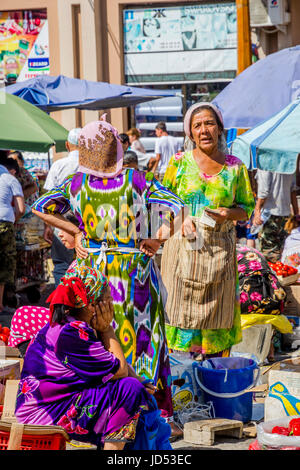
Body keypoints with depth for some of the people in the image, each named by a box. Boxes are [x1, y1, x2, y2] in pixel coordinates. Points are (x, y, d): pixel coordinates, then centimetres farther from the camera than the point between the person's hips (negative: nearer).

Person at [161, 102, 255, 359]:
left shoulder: (235, 167, 4)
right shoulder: (180, 162, 3)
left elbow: (247, 208, 10)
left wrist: (228, 214, -11)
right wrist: (181, 220, -10)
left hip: (219, 250, 1)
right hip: (183, 248, 0)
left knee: (216, 315, 2)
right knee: (182, 310, -2)